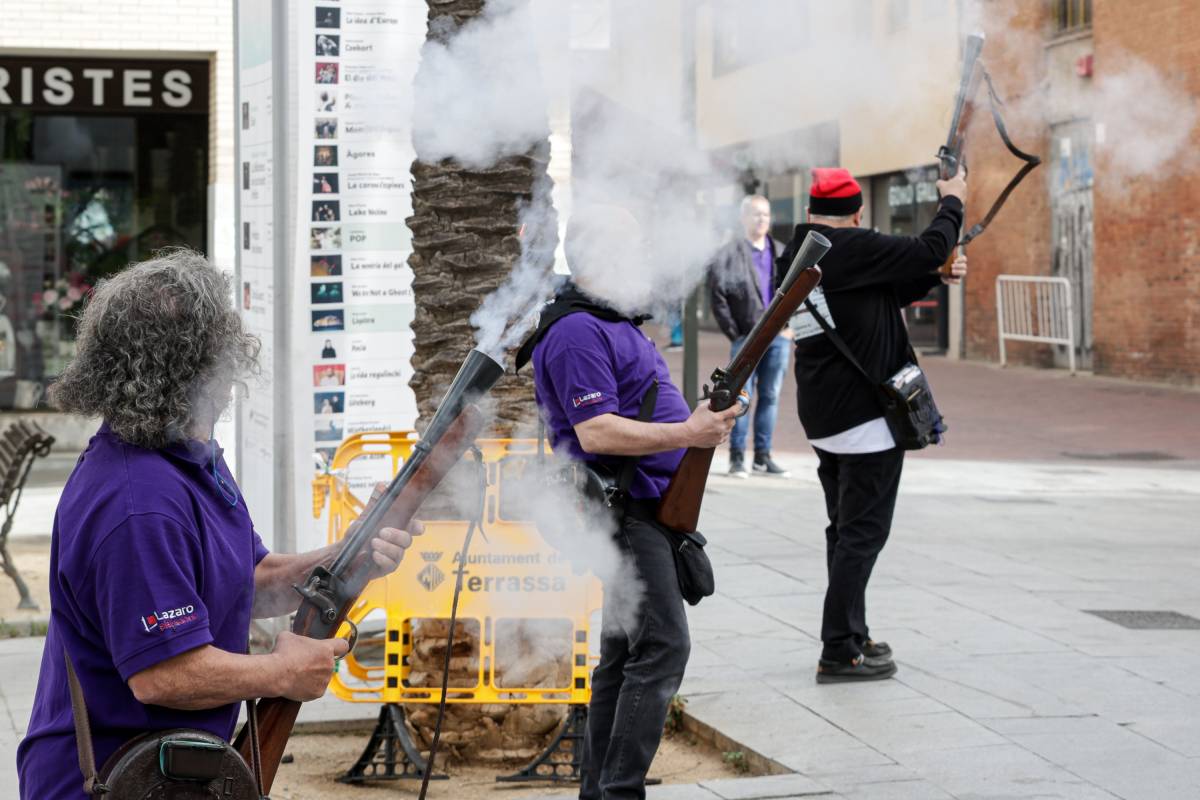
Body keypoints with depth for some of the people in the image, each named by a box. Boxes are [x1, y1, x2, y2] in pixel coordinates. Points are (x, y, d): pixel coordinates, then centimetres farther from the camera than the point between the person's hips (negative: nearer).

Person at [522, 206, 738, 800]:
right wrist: (687, 433, -25)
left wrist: (702, 418, 15)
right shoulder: (578, 333, -16)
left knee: (625, 654, 12)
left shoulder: (615, 323, 19)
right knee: (662, 648, -14)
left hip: (643, 511, 11)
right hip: (625, 514, -11)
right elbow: (597, 432, -24)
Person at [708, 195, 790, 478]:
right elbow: (716, 292, -10)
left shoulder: (781, 253, 11)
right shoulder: (731, 254, -5)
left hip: (777, 337, 5)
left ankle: (763, 456, 15)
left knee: (770, 396, 8)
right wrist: (732, 330, -9)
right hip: (747, 337, -5)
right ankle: (737, 457, 3)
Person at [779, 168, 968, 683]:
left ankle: (851, 636, 27)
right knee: (862, 531, -5)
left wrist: (937, 277, 12)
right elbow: (927, 250, -13)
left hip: (823, 419, 9)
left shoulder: (795, 255, 12)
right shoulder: (852, 248, -15)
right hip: (866, 414, -9)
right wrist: (952, 202, 3)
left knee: (847, 529, 19)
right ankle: (840, 653, -5)